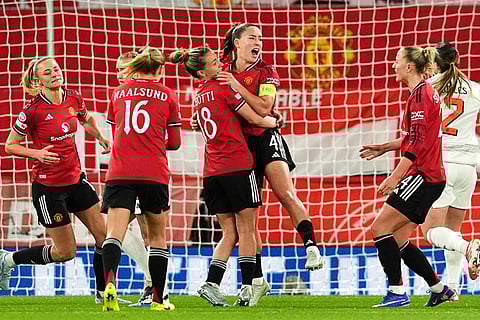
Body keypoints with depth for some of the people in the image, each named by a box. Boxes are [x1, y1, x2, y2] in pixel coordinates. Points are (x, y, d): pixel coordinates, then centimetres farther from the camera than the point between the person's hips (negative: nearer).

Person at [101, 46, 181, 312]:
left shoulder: (118, 93, 14)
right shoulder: (167, 96, 8)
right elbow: (174, 143, 11)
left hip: (119, 172, 1)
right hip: (154, 174, -1)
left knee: (114, 232, -10)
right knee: (157, 235, 14)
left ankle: (110, 281, -36)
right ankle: (157, 298, 15)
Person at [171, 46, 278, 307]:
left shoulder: (199, 97, 17)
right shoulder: (224, 88, -7)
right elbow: (255, 119, -1)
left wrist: (267, 113, 26)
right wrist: (275, 121, 19)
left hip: (212, 172, 7)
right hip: (238, 166, -7)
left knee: (229, 233, 9)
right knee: (246, 231, -1)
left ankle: (211, 284, -6)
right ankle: (246, 289, -4)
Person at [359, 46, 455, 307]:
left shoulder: (420, 94, -13)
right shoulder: (425, 92, 17)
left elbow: (416, 143, -20)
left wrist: (394, 178, -22)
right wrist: (383, 148, 29)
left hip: (422, 176, -10)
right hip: (431, 177, 10)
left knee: (380, 228, -11)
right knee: (397, 239, 11)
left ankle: (397, 292, -13)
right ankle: (439, 289, 15)